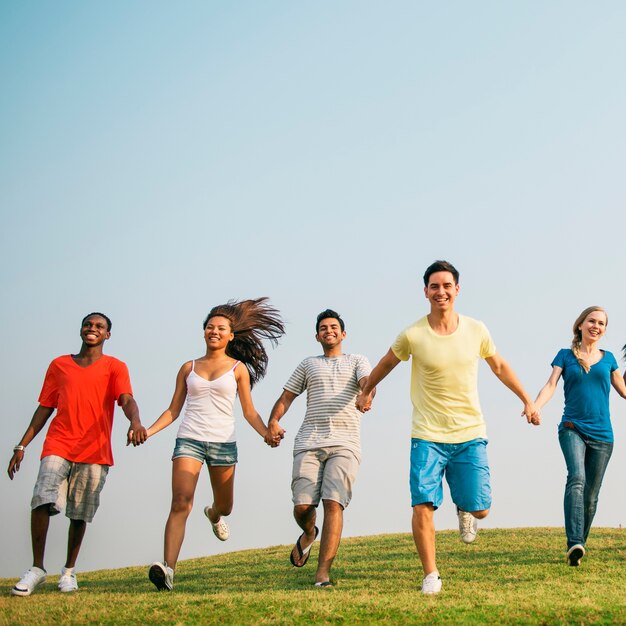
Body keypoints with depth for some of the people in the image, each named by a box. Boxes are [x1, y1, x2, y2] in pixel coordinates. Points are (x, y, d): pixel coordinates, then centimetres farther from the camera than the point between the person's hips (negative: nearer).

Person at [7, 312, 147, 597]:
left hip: (95, 452, -1)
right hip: (58, 447, 1)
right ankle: (37, 569, -9)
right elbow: (45, 408, 16)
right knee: (42, 501, -18)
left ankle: (69, 571, 19)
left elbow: (127, 400, -11)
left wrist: (135, 421, -34)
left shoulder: (115, 367, 7)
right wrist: (22, 445, 9)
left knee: (79, 515, 4)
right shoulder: (59, 365, 14)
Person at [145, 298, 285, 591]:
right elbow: (173, 410, 12)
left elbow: (249, 412, 6)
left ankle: (213, 515, 54)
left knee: (225, 506, 14)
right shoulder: (189, 368, 11)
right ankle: (168, 569, -26)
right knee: (180, 503, -18)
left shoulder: (238, 368, 7)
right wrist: (148, 430, -3)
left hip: (223, 443, 1)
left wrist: (268, 433, -11)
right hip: (189, 440, 0)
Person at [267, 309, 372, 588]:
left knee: (333, 503, -16)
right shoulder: (308, 364, 23)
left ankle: (323, 573, -15)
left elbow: (368, 382, -4)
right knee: (302, 506, -7)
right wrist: (273, 421, -1)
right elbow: (286, 397, 19)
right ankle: (309, 534, 30)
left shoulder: (357, 361, 17)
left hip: (345, 444, -2)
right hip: (309, 442, 2)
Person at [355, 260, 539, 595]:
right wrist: (366, 391, 25)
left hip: (470, 434, 2)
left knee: (479, 509, -1)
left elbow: (499, 366, 16)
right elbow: (386, 363, 12)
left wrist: (527, 400, 20)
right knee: (422, 506, -12)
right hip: (427, 436, -2)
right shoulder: (412, 335, -9)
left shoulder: (476, 330, -2)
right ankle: (431, 576, 6)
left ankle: (464, 511, 37)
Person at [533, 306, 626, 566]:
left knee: (591, 495, 4)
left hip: (602, 435, 3)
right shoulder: (565, 355, 7)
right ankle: (574, 544, -36)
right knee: (577, 478, -26)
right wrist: (534, 406, -22)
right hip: (572, 428, -3)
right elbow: (550, 385, -5)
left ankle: (578, 545, 18)